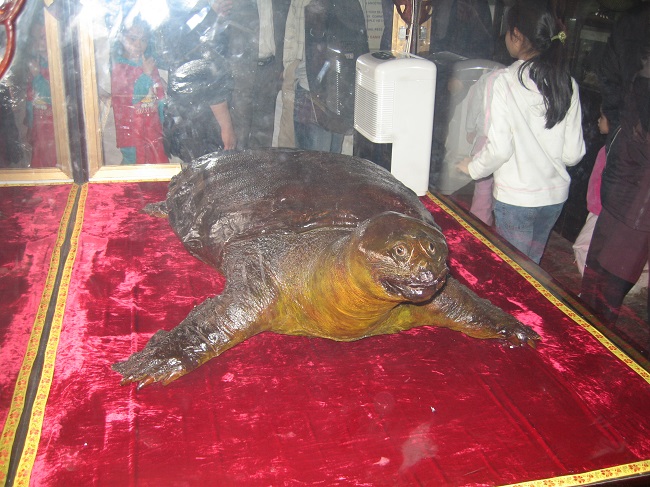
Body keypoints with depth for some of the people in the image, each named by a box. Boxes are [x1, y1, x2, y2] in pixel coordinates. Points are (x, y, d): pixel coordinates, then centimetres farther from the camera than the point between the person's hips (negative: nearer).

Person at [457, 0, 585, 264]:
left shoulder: (506, 80, -15)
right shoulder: (567, 84, -1)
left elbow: (499, 148, -17)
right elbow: (574, 153, 1)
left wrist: (472, 167, 2)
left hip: (516, 198, -5)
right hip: (555, 194, 5)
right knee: (532, 265, 22)